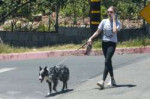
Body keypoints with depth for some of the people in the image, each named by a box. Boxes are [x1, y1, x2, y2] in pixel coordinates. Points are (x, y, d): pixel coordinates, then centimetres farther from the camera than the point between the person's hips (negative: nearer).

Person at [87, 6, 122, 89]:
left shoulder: (117, 22, -6)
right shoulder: (104, 21, 4)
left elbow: (115, 31, -26)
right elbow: (98, 32, 7)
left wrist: (114, 20, -17)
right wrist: (91, 38, -4)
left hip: (112, 43, -5)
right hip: (104, 43, 5)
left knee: (107, 61, -17)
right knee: (108, 62, 12)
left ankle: (103, 82, -25)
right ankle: (112, 80, 27)